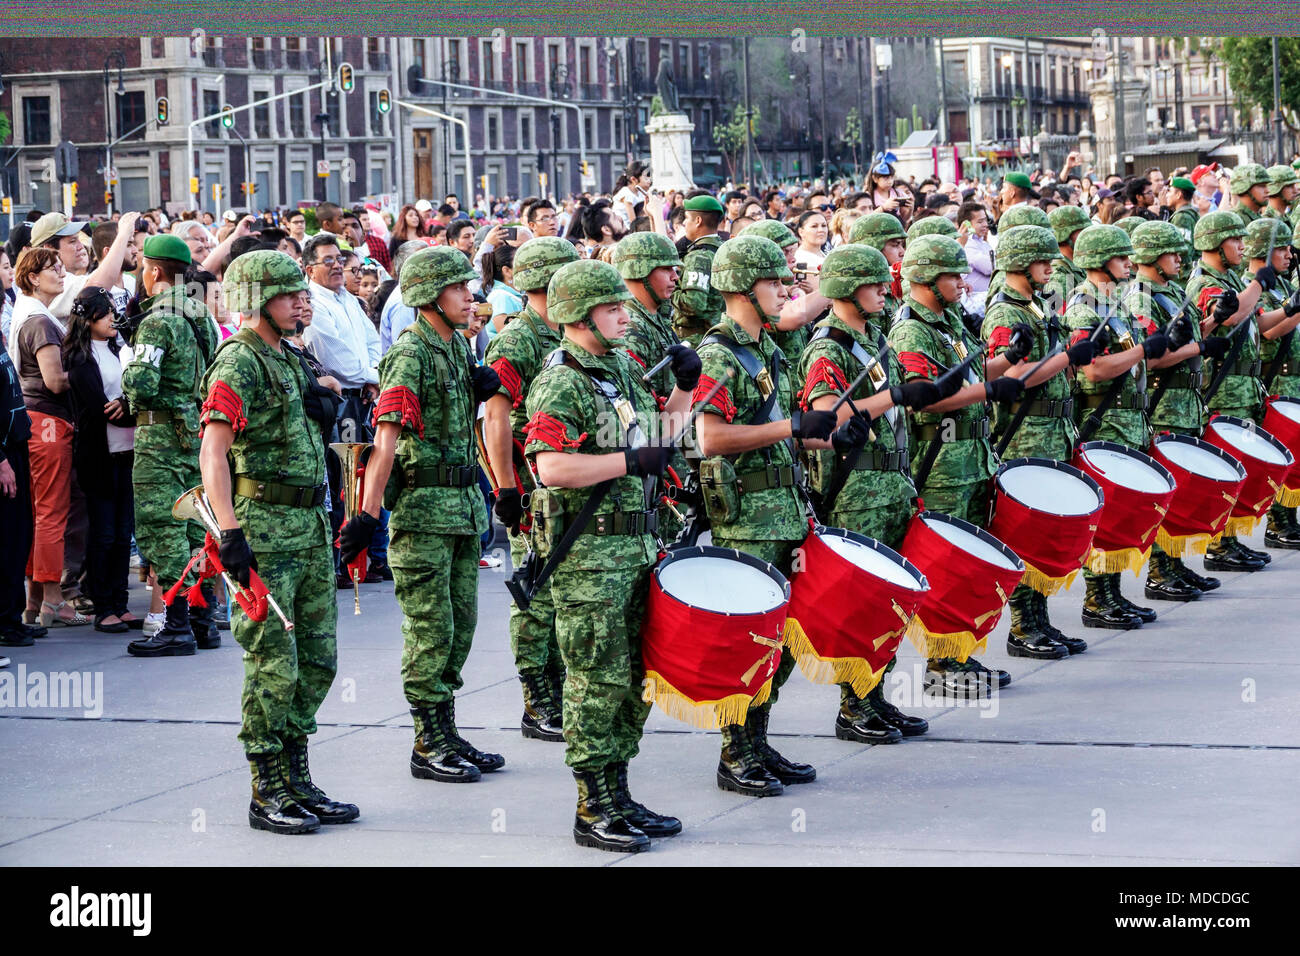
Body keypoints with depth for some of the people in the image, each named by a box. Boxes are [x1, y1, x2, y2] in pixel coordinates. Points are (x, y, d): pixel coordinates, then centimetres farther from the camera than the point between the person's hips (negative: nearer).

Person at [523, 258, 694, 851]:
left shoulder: (624, 370, 15)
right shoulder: (560, 386, -13)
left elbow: (653, 439, 27)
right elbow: (552, 468, -25)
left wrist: (685, 391, 14)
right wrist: (629, 461, -21)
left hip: (633, 545, 9)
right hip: (587, 553, -9)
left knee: (630, 677, 13)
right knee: (597, 680, -5)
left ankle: (618, 796, 23)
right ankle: (594, 812, 2)